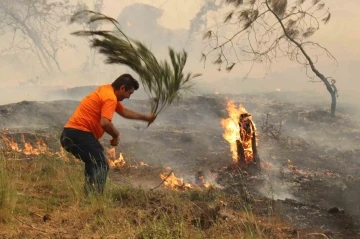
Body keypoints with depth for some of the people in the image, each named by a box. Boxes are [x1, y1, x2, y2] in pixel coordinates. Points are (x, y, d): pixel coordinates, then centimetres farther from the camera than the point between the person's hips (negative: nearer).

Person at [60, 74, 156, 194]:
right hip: (79, 134, -11)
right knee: (101, 166, -11)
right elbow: (105, 123, -27)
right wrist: (116, 135, -8)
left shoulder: (106, 90, 20)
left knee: (94, 164, 23)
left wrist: (145, 117, 37)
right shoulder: (110, 98, -12)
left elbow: (124, 111, 34)